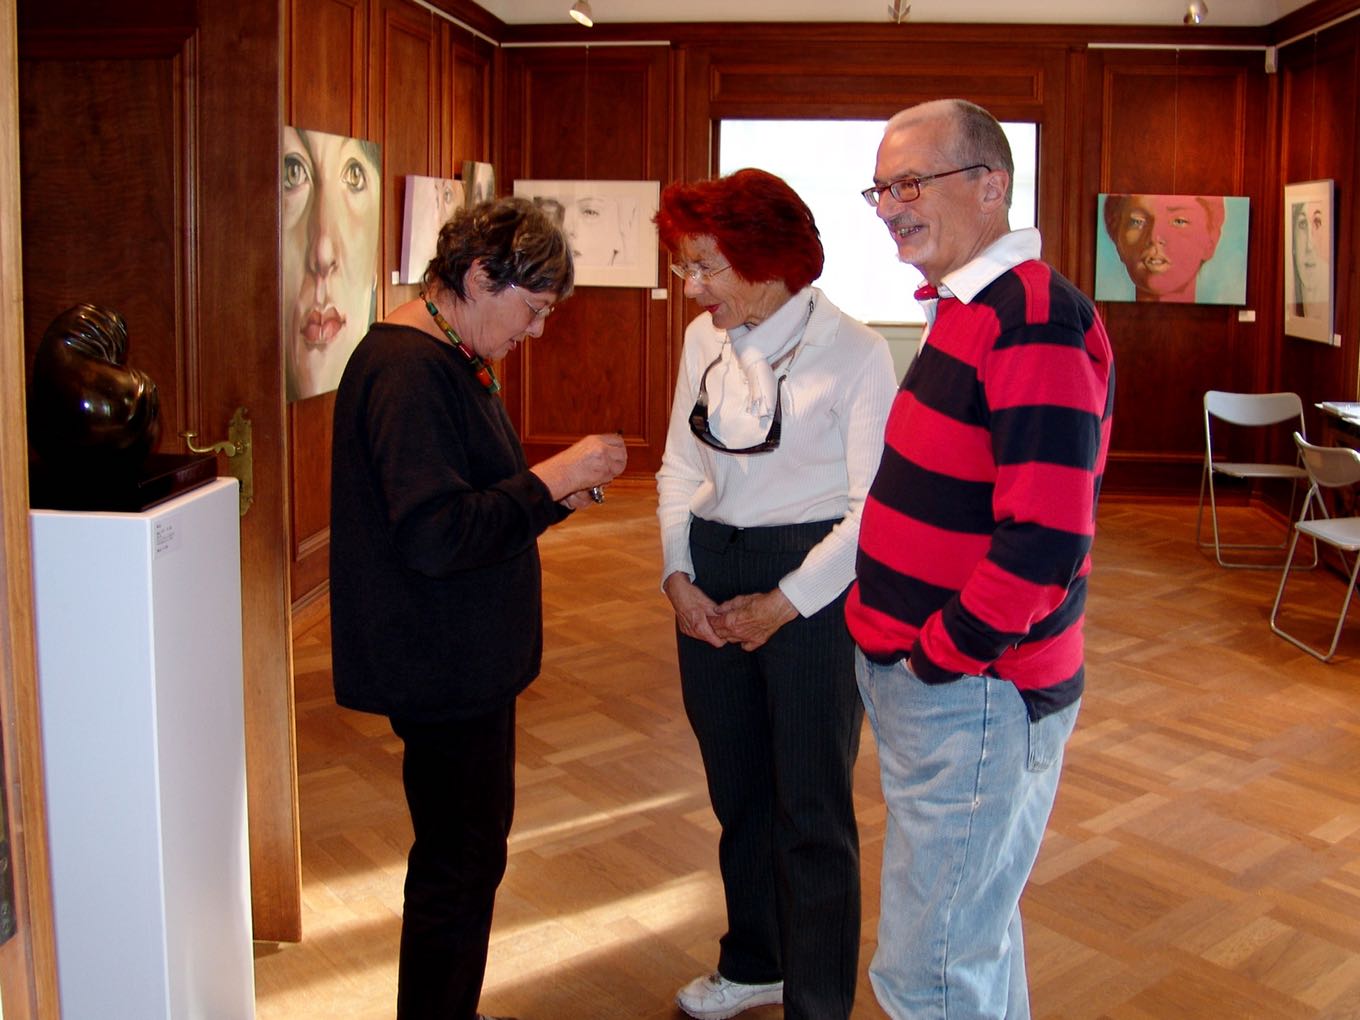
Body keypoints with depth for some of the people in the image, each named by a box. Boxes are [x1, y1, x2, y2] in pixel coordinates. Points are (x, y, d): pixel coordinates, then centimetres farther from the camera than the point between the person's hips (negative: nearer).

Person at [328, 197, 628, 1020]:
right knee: (460, 862, 2)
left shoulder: (450, 359, 12)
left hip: (468, 658, 11)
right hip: (441, 665, -11)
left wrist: (552, 493, 5)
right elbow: (434, 537, -28)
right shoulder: (409, 371, -21)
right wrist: (550, 481, -22)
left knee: (474, 842, 22)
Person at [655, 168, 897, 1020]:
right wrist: (678, 574, -2)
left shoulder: (853, 351, -12)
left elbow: (872, 507, -13)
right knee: (738, 791, 19)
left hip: (811, 588, -6)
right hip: (712, 582, 6)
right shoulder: (704, 339, 5)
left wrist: (787, 602, -14)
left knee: (812, 811, 5)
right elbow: (680, 467, 10)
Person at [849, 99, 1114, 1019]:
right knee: (978, 932, 25)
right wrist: (899, 636, 12)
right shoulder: (966, 311, 11)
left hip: (975, 693, -10)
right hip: (928, 677, 10)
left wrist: (938, 656, -17)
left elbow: (1043, 544, -27)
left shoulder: (1035, 321, -21)